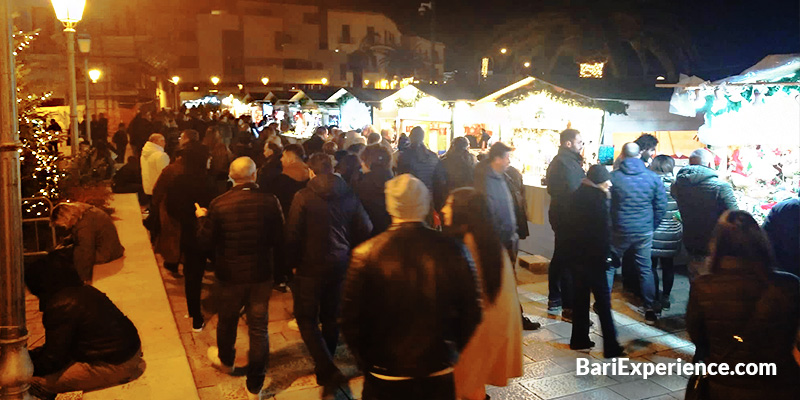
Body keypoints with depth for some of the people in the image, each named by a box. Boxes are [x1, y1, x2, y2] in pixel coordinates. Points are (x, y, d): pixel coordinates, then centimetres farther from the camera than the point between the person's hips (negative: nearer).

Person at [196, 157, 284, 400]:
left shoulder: (218, 204, -16)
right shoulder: (270, 202, -14)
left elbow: (206, 240, -8)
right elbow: (280, 239, -7)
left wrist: (202, 218, 10)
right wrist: (277, 265, 9)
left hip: (230, 274, 0)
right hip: (262, 274, 0)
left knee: (228, 320, 24)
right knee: (258, 327, 9)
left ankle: (225, 360, 51)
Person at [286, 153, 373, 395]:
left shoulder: (304, 196, -12)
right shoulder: (348, 195, -1)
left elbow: (293, 234, -14)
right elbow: (365, 229, 1)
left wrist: (293, 261, 0)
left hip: (311, 265, -4)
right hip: (340, 264, 5)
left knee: (307, 318, 5)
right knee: (331, 316, 18)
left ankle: (328, 372, -8)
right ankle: (326, 367, 31)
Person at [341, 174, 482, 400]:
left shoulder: (366, 254, -15)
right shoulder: (453, 251, -12)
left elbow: (351, 320, -10)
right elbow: (471, 312, -6)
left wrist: (366, 363, 6)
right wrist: (456, 352, 11)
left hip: (385, 377, -1)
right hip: (439, 376, 1)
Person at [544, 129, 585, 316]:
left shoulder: (559, 160, 14)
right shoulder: (566, 163, -19)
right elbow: (574, 191, -24)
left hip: (560, 215, 11)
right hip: (567, 217, -11)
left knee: (560, 258, 18)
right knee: (569, 262, -5)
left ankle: (554, 301, 28)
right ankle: (569, 307, 1)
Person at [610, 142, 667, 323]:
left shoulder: (613, 177, -8)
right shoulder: (653, 177, -4)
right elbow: (661, 206, 1)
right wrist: (652, 227, 13)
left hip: (619, 232, -1)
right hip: (644, 232, 1)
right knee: (646, 270, 10)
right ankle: (650, 310, 13)